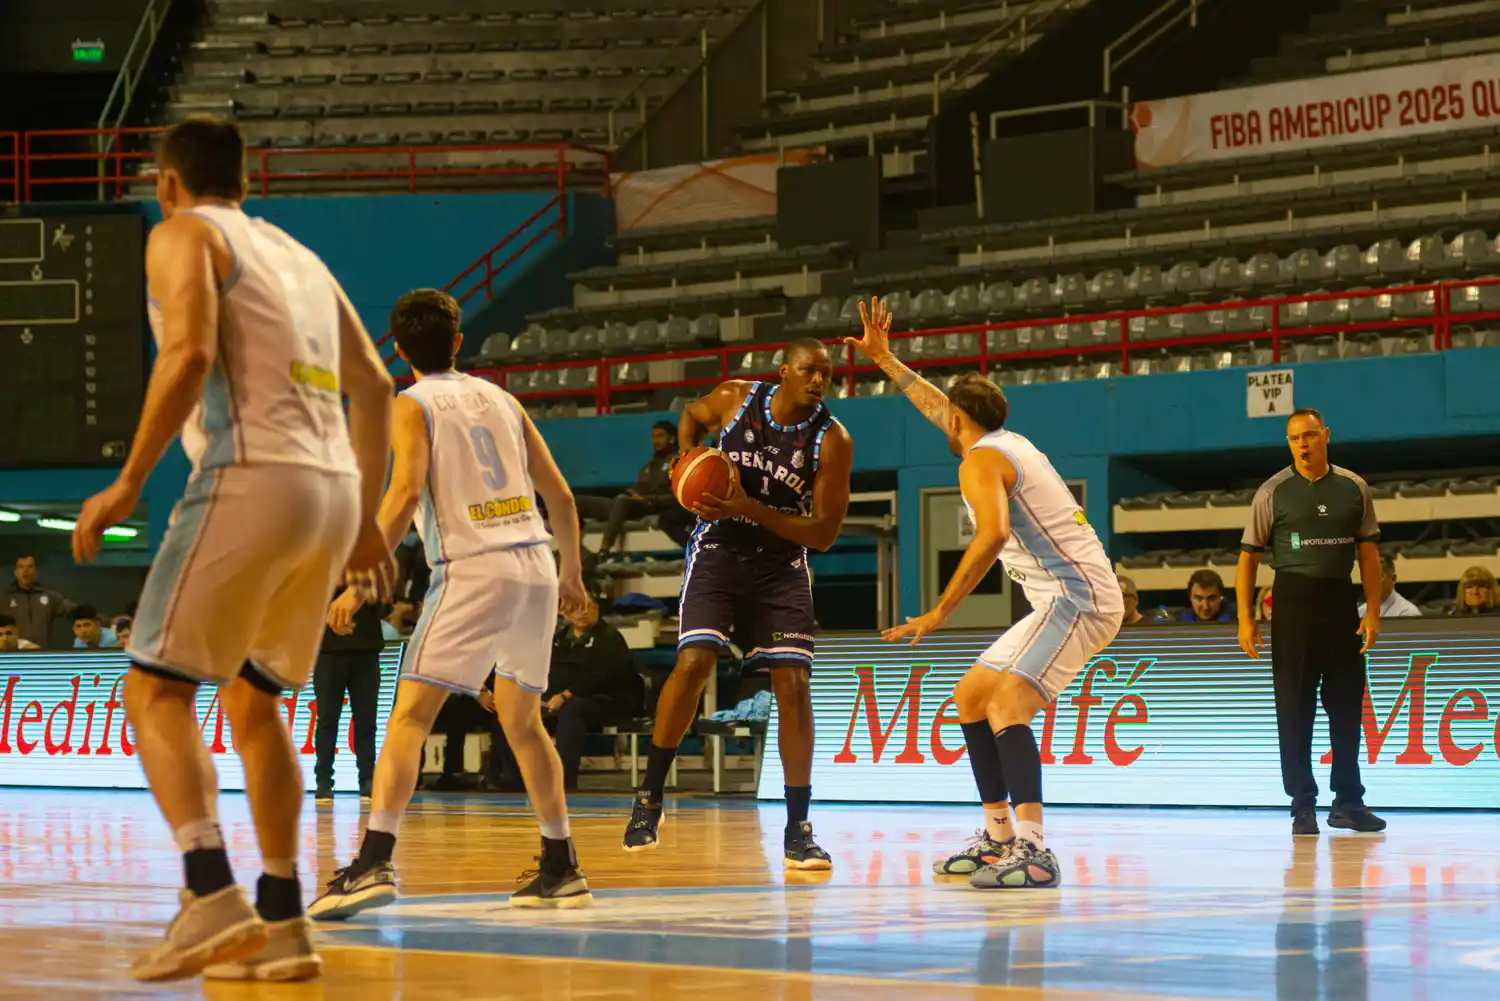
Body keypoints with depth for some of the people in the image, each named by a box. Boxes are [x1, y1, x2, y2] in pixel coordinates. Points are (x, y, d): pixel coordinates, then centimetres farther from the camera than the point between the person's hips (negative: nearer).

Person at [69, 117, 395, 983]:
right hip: (337, 488, 7)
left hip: (253, 479, -7)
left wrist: (130, 482, -10)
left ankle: (212, 894, -23)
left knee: (158, 689, -4)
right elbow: (374, 386, 22)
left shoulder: (183, 235, 5)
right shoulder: (299, 255, 26)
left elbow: (190, 353, -13)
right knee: (254, 699, 17)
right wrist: (367, 521, 26)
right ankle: (282, 925, 12)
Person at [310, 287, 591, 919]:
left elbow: (407, 492, -14)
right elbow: (560, 495, 17)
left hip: (473, 568, -6)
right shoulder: (499, 398, 18)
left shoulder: (413, 406, 2)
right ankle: (561, 870, 21)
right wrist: (571, 573, 31)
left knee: (410, 714, -9)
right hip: (536, 563, 6)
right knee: (522, 719, 19)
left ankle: (375, 862, -24)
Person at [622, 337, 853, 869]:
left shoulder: (832, 441, -13)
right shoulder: (735, 400, -9)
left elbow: (824, 533, -14)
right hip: (718, 552, 0)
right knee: (693, 663, -18)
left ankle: (798, 832, -2)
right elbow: (692, 416, 16)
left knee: (793, 684, -9)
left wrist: (750, 509, -24)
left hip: (781, 566, 0)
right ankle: (649, 797, -1)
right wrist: (686, 459, -5)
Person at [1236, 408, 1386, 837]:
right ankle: (1303, 804, 6)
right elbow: (1248, 555, 0)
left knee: (1347, 703, 6)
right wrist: (1245, 617, -7)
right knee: (1295, 705, 0)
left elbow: (1368, 551, 8)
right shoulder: (1273, 492, -2)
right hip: (1293, 597, -2)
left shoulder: (1354, 488, 5)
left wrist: (1373, 610, 0)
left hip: (1341, 600, 2)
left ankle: (1347, 801, 15)